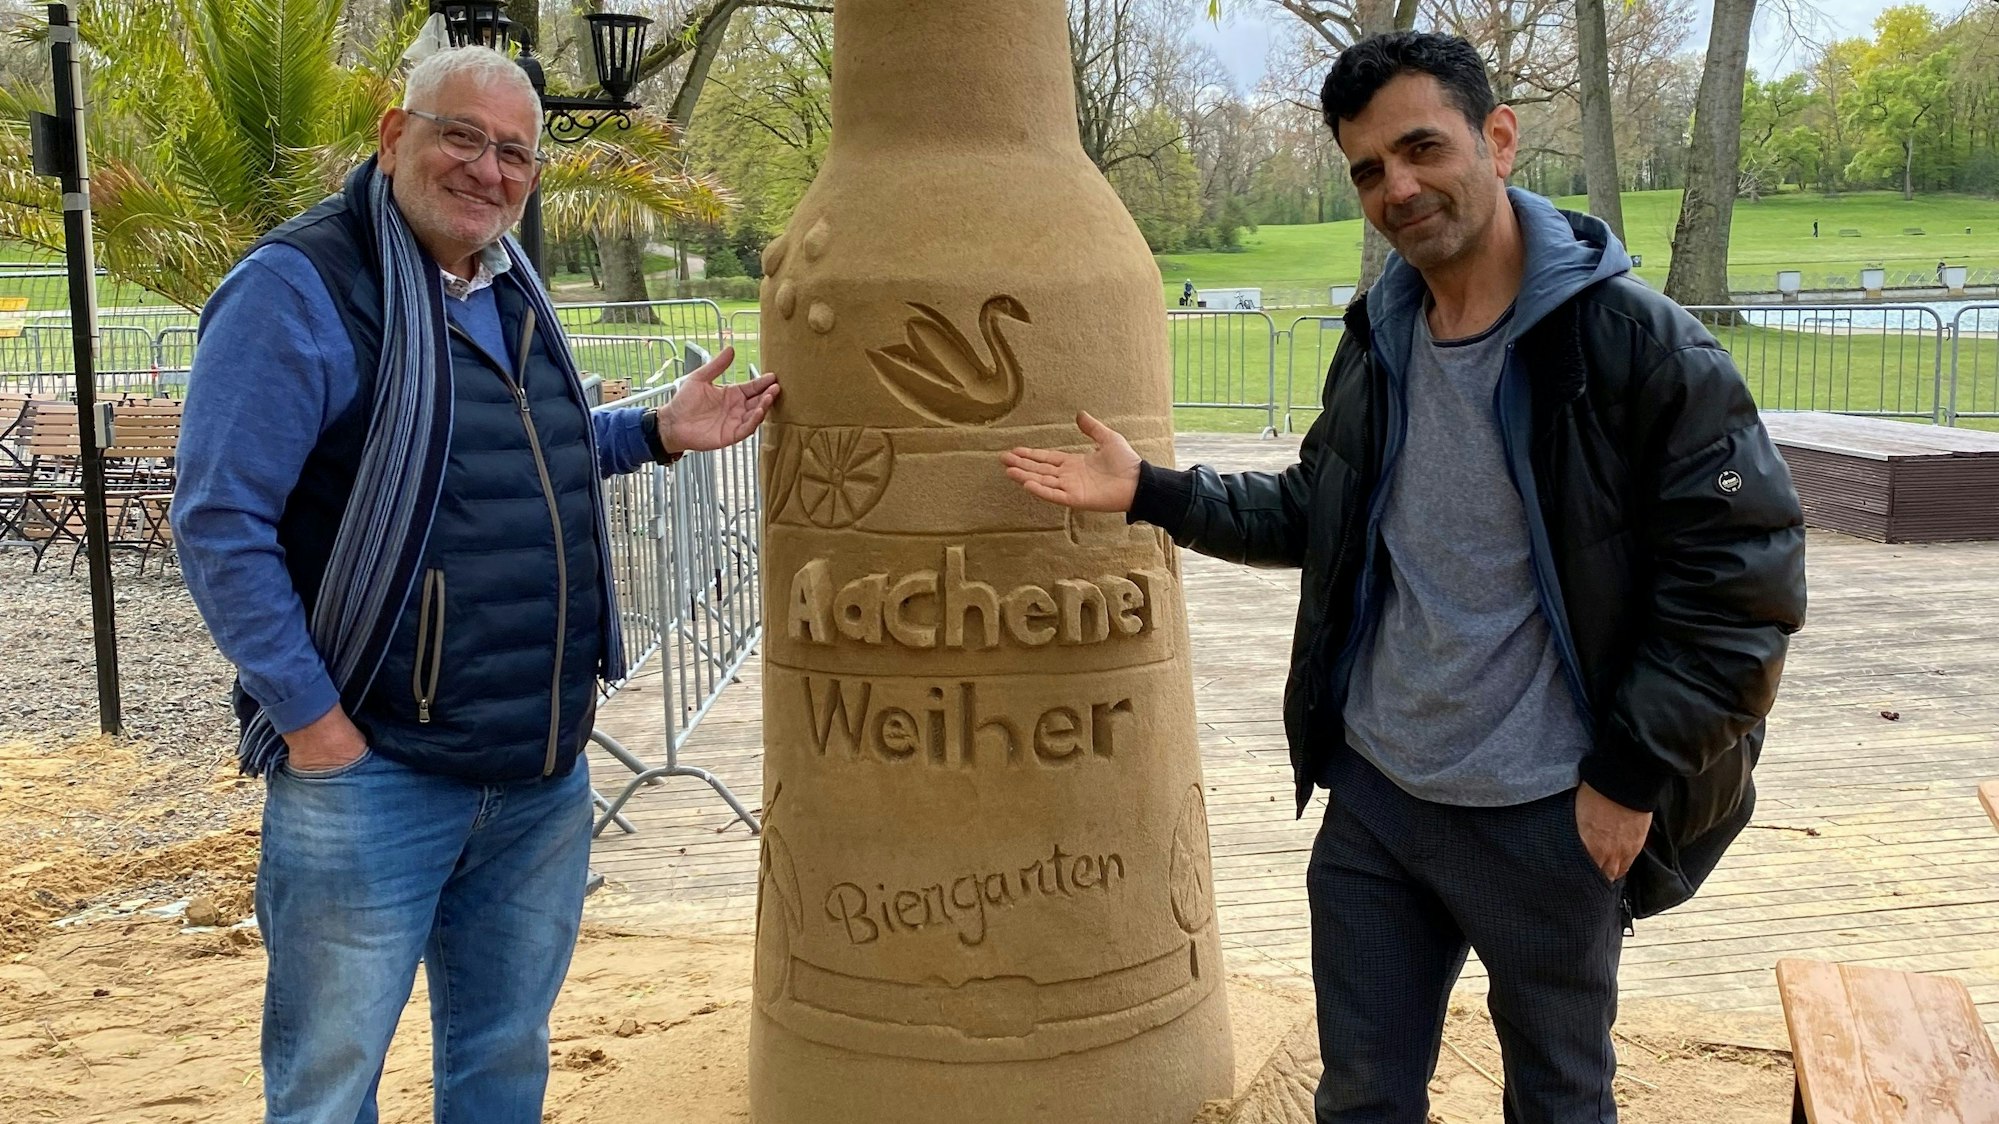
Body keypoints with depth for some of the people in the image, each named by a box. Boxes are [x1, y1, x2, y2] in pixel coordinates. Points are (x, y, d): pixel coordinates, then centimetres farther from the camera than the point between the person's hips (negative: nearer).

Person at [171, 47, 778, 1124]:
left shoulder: (512, 292, 10)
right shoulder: (298, 289, -14)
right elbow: (219, 522, -16)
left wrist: (659, 430, 10)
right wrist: (313, 719, -17)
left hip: (547, 775, 7)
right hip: (374, 772, -7)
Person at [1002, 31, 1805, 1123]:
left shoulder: (1636, 345, -16)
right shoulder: (1377, 341, 5)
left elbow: (1742, 580, -15)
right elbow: (1316, 512, 17)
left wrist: (1630, 776, -15)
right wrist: (1151, 490, 5)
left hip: (1548, 822, -5)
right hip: (1372, 798, 5)